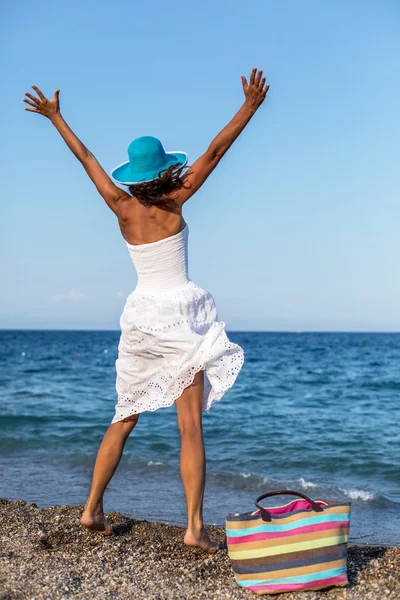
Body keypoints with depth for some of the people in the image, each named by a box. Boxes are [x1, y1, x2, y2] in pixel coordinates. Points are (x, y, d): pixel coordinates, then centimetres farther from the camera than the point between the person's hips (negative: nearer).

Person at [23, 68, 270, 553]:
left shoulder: (122, 207, 2)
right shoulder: (174, 202, -6)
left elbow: (86, 158, 12)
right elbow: (213, 152, -9)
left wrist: (55, 117, 23)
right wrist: (249, 107, -7)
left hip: (140, 317, 4)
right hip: (180, 314, -4)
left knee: (124, 418, 17)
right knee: (190, 425, -7)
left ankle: (92, 509, 20)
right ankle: (195, 527, -12)